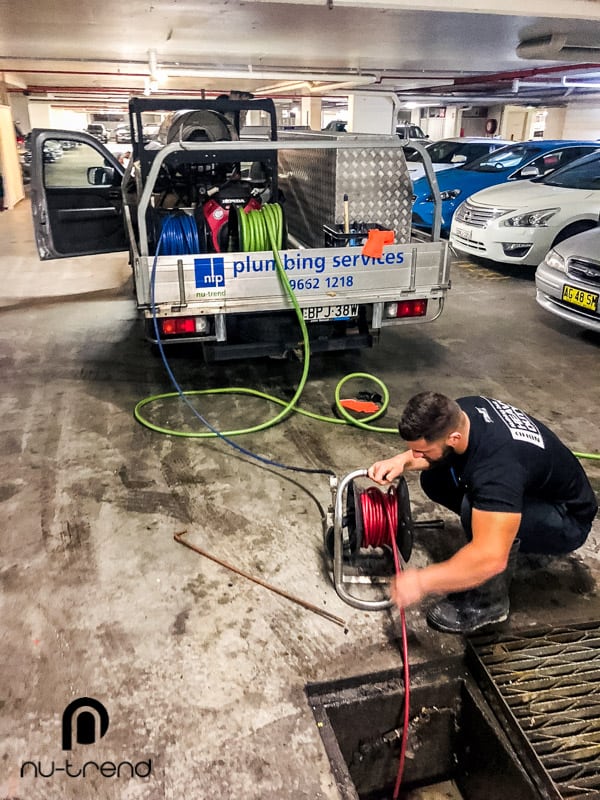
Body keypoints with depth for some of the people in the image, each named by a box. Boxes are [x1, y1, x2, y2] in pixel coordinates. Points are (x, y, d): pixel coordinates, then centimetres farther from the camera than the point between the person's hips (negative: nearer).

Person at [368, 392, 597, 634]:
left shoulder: (499, 467, -40)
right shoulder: (458, 411, -16)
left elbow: (491, 558, -43)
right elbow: (430, 453, 6)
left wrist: (422, 581, -34)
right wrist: (402, 460, -13)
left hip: (567, 518, -8)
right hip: (533, 487, 8)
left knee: (475, 507, -35)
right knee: (433, 478, -6)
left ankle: (489, 601, -12)